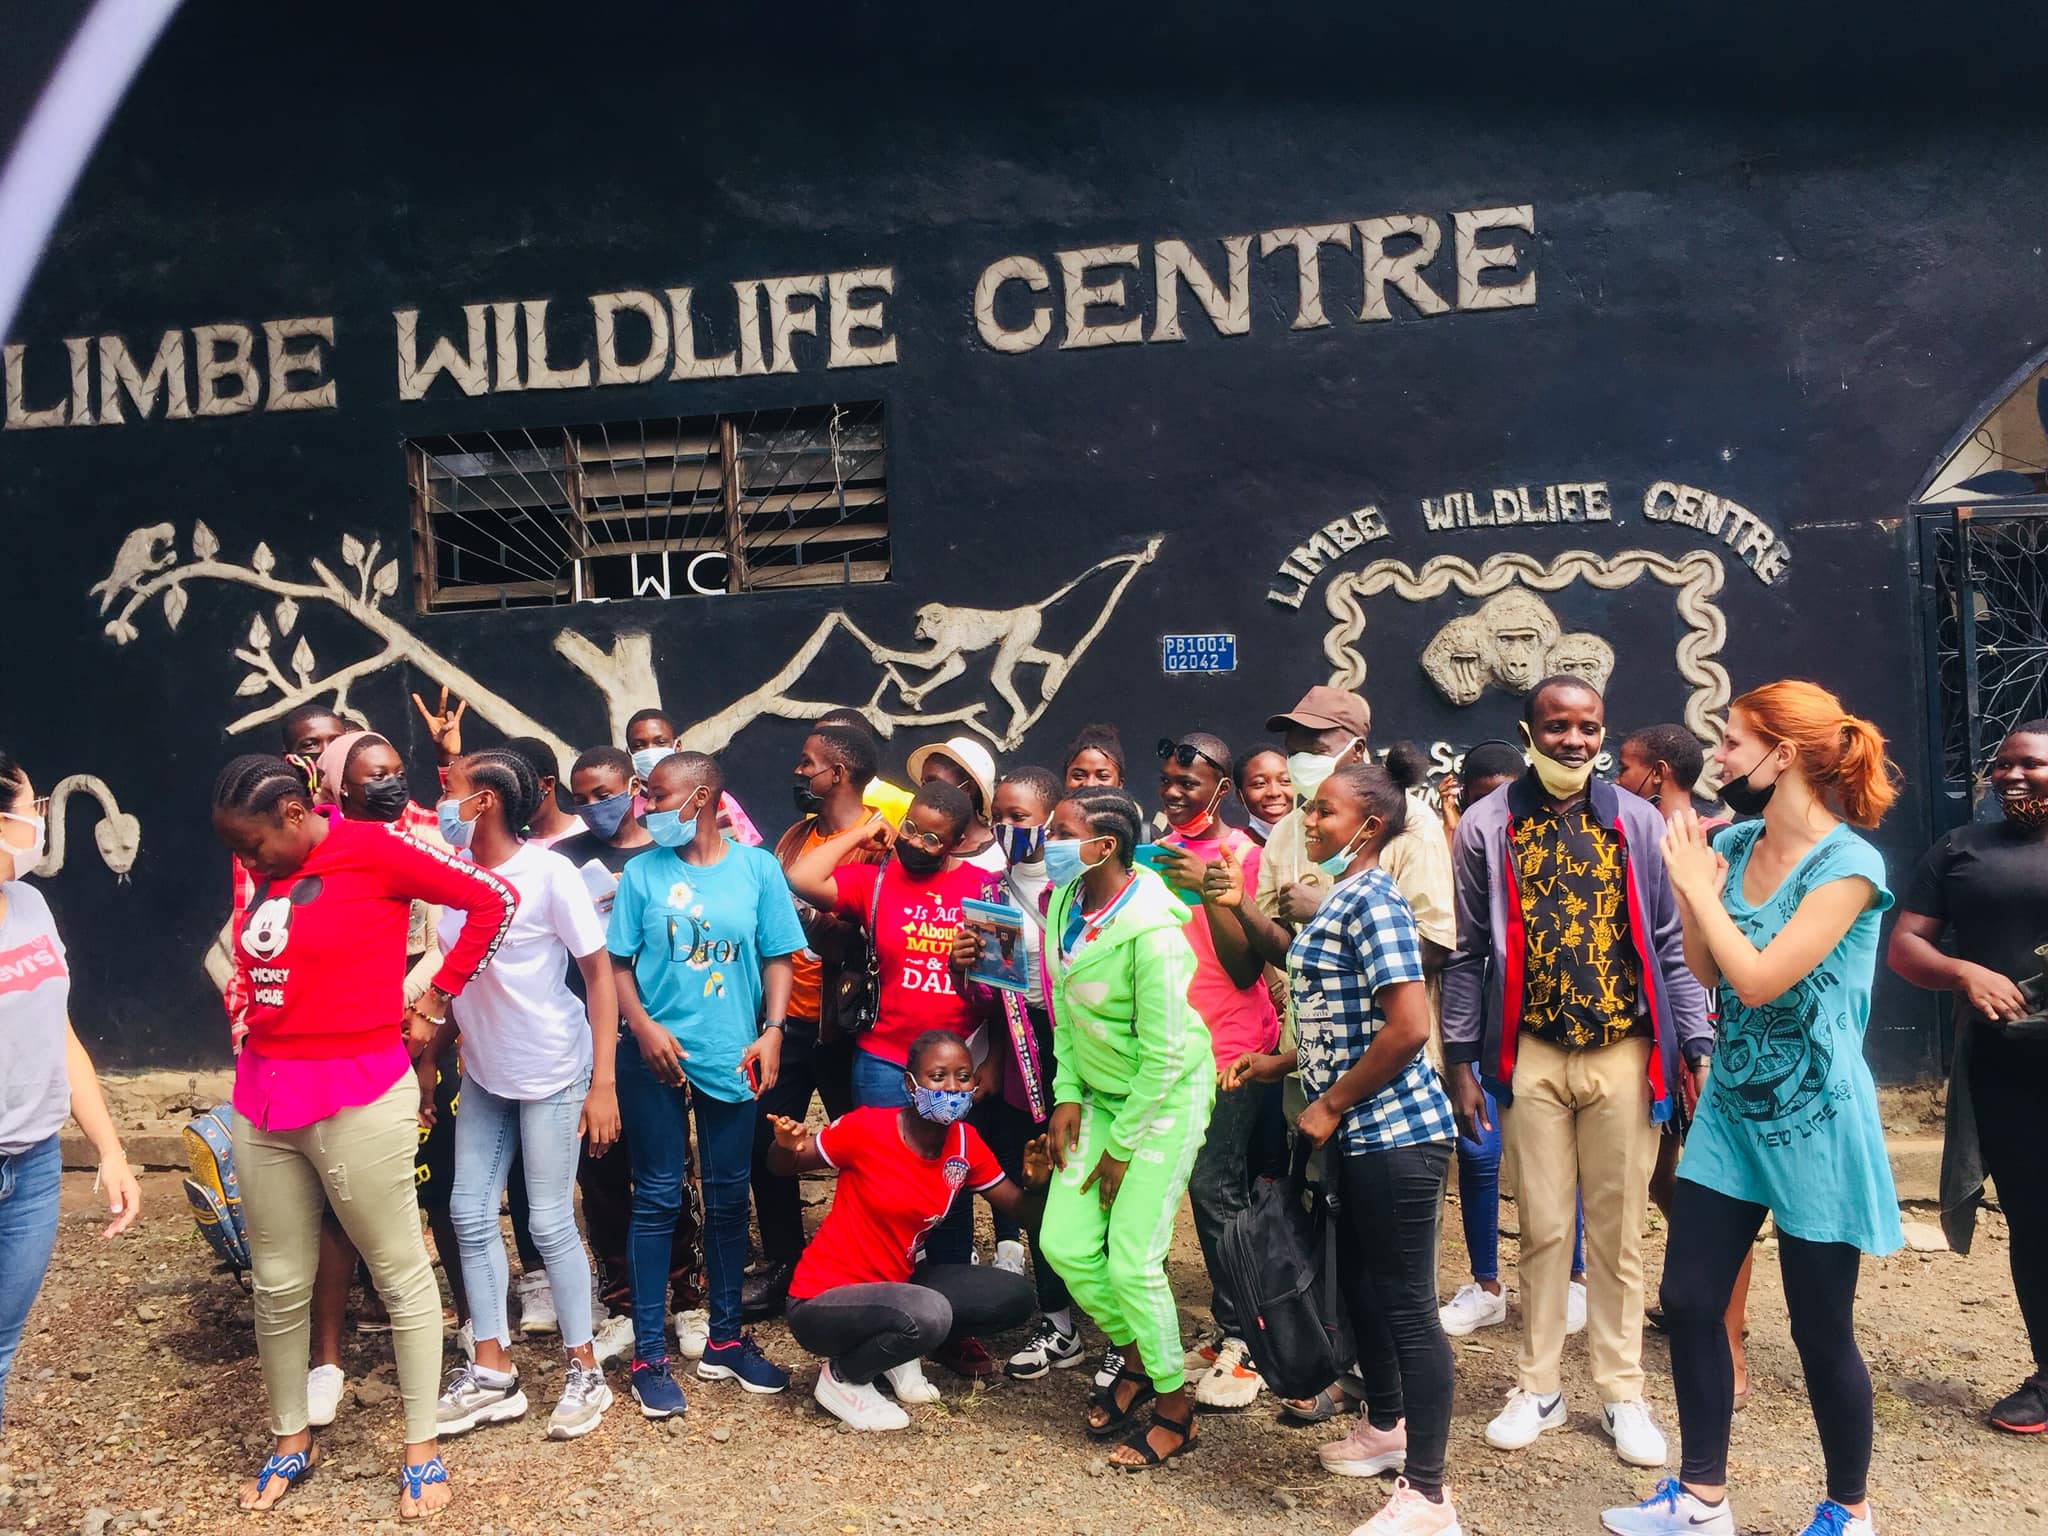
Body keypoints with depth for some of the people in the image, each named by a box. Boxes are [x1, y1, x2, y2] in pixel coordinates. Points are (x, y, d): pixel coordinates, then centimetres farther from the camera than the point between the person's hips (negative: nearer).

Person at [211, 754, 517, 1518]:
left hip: (357, 1097, -6)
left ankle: (422, 1448, 20)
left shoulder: (370, 849, -10)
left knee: (400, 1274, 6)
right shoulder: (268, 872, 9)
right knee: (278, 1283, 15)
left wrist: (436, 1000, -4)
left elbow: (495, 900, -10)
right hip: (262, 1097, 7)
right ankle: (291, 1440, 34)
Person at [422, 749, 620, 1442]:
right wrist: (428, 1062, 8)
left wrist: (603, 1082, -18)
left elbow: (600, 975, -15)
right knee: (470, 1213, 8)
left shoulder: (549, 873, -18)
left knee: (550, 1222, 0)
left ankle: (584, 1370, 18)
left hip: (552, 1075, -6)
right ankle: (493, 1373, 21)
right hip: (483, 1073, 6)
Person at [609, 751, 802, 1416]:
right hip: (656, 1057, -1)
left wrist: (771, 1030, -9)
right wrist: (643, 1026, -13)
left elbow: (777, 958, 2)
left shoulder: (757, 868, 0)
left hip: (732, 1057, 1)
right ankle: (649, 1355, 15)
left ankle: (726, 1339, 27)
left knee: (728, 1198, 11)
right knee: (657, 1199, 4)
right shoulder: (643, 872, 0)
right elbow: (617, 962, 1)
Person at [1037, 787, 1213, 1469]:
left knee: (1131, 1261, -5)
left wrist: (1121, 1148, -14)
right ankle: (1133, 1357, 31)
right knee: (1065, 1244, 4)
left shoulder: (1151, 930, -27)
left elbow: (1163, 1055, -22)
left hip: (1166, 1098, -7)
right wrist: (1067, 1095, 1)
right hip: (1098, 1092, 7)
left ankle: (1174, 1408, 19)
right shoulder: (1064, 905, -5)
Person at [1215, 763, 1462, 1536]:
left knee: (1406, 1303, -1)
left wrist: (1331, 1105, -17)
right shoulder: (1341, 900, 12)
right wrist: (1282, 1063, 11)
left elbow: (1408, 1028, -25)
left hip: (1395, 1130, -10)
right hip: (1359, 1130, 10)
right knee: (1358, 1283, 22)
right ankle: (1385, 1427, 41)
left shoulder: (1372, 901, -18)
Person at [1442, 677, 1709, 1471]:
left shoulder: (1638, 823, 1)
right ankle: (1538, 1387, 24)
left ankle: (1623, 1395, 24)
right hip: (1531, 1054, 0)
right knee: (1542, 1227, 9)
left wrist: (1700, 1048, -3)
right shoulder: (1487, 826, -2)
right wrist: (1459, 1061, -2)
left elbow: (1669, 947, 3)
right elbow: (1469, 953, 1)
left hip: (1624, 1052, 1)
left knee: (1617, 1230, 10)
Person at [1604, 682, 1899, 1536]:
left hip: (1813, 1120, -6)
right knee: (1688, 1299, 8)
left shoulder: (1849, 862, -17)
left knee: (1820, 1328, 7)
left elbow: (1759, 980, -24)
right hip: (1731, 1109, 7)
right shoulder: (1732, 844, 3)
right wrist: (1688, 885, -7)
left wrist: (1697, 884, -15)